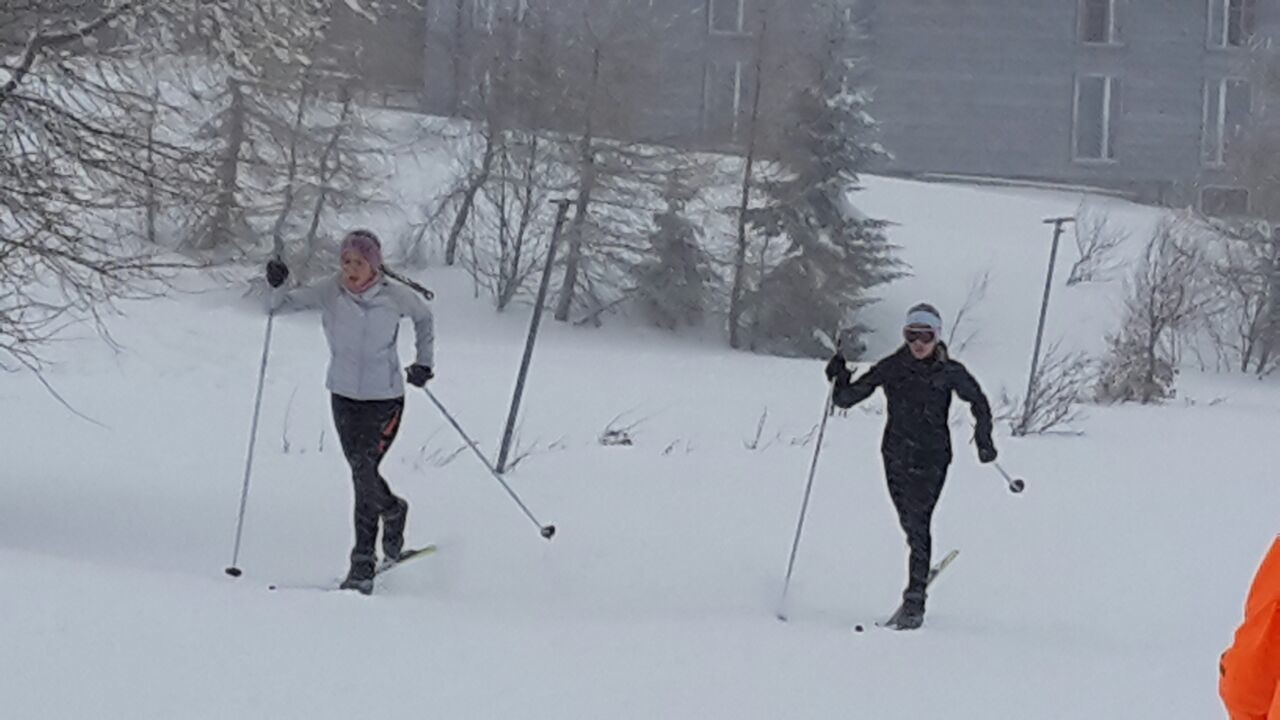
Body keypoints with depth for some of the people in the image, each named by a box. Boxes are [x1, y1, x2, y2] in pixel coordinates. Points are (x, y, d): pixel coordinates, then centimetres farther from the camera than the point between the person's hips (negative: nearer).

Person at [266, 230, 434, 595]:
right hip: (344, 396, 3)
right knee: (362, 473, 10)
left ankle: (362, 562, -1)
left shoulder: (394, 297, -10)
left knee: (363, 471, -15)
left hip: (385, 397, -3)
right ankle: (393, 512, 38)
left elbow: (424, 316, 10)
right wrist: (277, 286, -30)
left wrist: (424, 362, 6)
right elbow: (284, 304, -9)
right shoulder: (330, 291, -9)